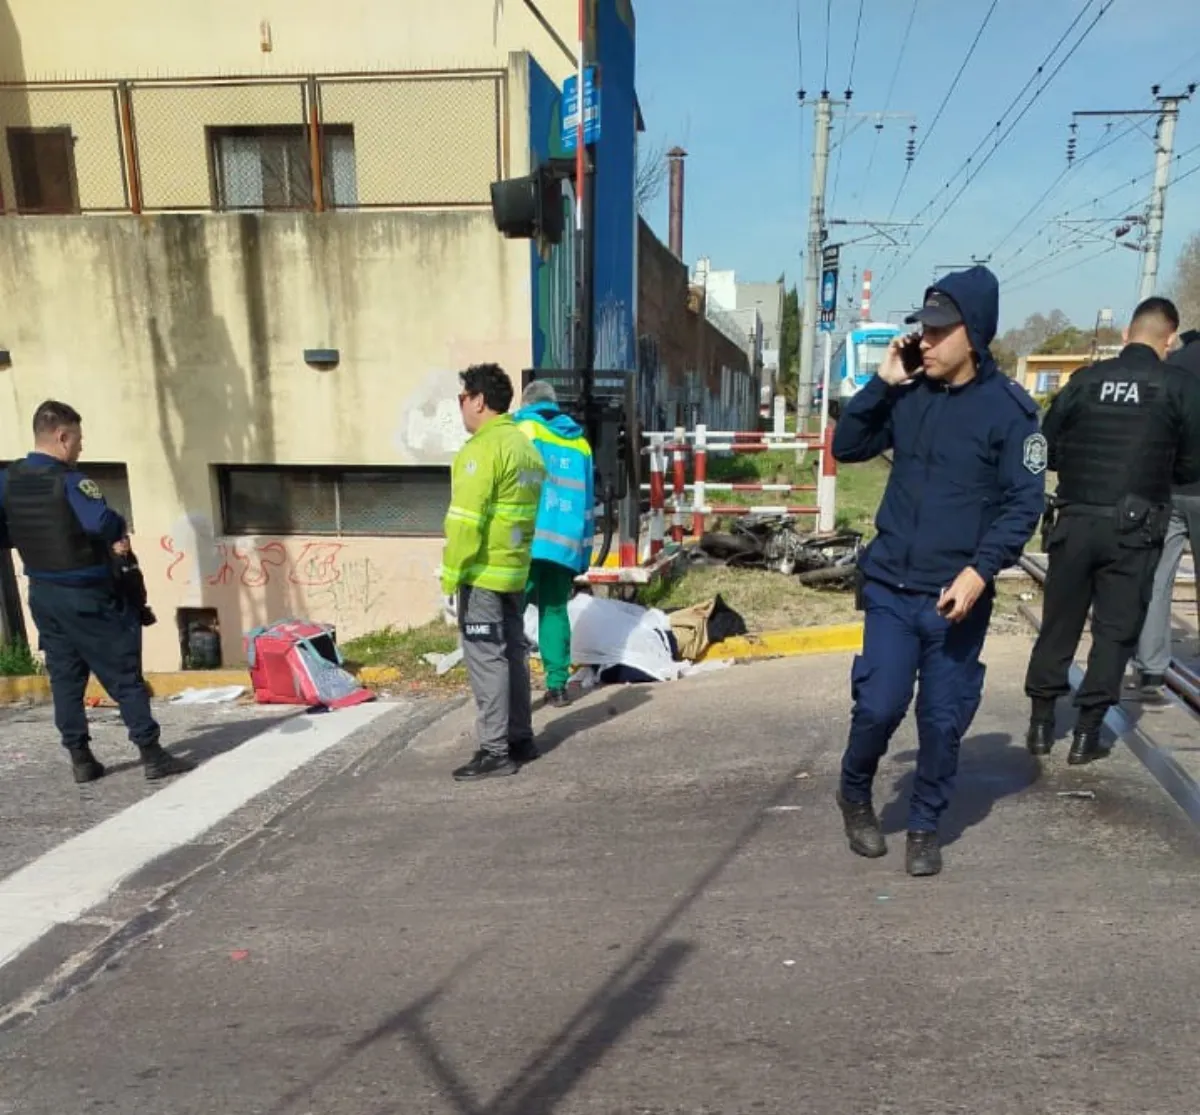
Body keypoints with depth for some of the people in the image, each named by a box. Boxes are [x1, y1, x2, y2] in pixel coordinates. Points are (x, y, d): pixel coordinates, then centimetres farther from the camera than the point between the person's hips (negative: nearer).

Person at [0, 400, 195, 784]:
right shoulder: (70, 481, -19)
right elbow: (103, 523, -35)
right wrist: (120, 532, -14)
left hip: (42, 594, 7)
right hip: (86, 596, -7)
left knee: (64, 677, 14)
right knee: (124, 675, 0)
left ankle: (80, 759, 19)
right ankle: (152, 754, 4)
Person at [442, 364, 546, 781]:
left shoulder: (484, 447, -14)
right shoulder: (525, 446, 15)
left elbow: (466, 520, -20)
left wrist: (451, 577, -17)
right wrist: (517, 555, 18)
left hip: (482, 573, -9)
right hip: (515, 571, 9)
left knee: (485, 658, -4)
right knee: (512, 653, 15)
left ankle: (496, 751, 1)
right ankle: (521, 739, 25)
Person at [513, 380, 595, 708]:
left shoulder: (522, 428, 5)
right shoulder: (579, 441, 18)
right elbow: (587, 501, 17)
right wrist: (583, 553, 20)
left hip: (528, 541, -4)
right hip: (566, 543, 5)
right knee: (555, 611, 13)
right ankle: (557, 686, 14)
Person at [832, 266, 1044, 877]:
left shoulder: (1009, 408, -7)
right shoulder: (908, 395, 3)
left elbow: (1024, 504, -9)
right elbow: (845, 447, 7)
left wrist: (980, 570, -20)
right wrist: (880, 383, -5)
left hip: (957, 596, -1)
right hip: (890, 587, 2)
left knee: (943, 720, 9)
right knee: (879, 705, -2)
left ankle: (925, 826, 28)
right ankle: (854, 793, 27)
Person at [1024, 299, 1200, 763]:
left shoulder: (1085, 380, 2)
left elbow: (1046, 450, 3)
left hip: (1075, 521, 2)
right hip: (1134, 528, -2)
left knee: (1059, 621, 12)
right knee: (1115, 630, 8)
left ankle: (1041, 722, 18)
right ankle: (1086, 732, 10)